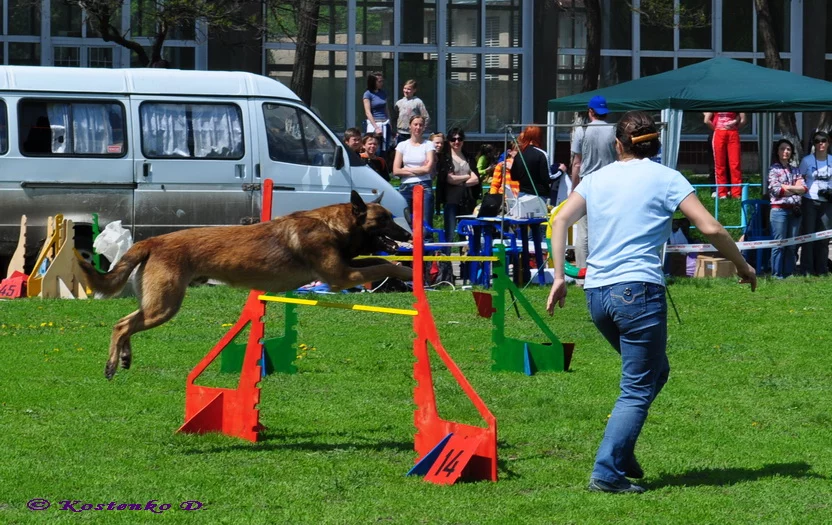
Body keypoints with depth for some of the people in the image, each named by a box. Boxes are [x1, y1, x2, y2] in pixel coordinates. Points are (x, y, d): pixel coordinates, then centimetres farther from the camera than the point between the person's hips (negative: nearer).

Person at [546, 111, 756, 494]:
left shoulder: (597, 178, 14)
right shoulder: (666, 179, 1)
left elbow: (560, 221, 5)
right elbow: (710, 228, -6)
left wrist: (559, 276, 6)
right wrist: (742, 266, 6)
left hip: (596, 293, 6)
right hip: (639, 290, -6)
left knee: (654, 372, 22)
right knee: (638, 389, -2)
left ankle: (621, 454, 14)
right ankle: (607, 472, -12)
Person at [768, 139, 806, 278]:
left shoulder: (795, 170, 17)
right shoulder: (773, 169, 2)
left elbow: (804, 188, 5)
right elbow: (776, 190, -10)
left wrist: (787, 187, -6)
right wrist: (795, 189, -1)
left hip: (795, 210, 5)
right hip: (779, 209, -5)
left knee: (791, 245, 5)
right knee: (779, 245, -6)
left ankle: (789, 273, 9)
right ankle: (777, 274, -4)